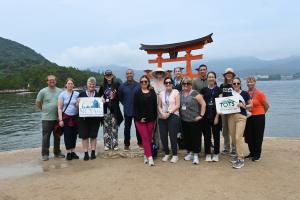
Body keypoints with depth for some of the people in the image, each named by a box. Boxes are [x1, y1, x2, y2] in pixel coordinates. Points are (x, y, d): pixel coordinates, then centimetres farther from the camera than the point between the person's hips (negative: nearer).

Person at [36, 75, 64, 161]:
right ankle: (45, 154, 14)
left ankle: (57, 152, 26)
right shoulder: (43, 91, -3)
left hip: (57, 118, 3)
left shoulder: (60, 91, 3)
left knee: (57, 136, 13)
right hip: (46, 118, -3)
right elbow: (37, 103, 4)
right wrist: (44, 110, 5)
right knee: (46, 137, 3)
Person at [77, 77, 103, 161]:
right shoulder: (82, 94, 6)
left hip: (95, 118, 1)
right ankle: (86, 153, 11)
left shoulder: (98, 94, 9)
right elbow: (77, 105, 5)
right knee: (84, 136, 2)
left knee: (93, 135, 6)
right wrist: (78, 102, -15)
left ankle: (93, 152, 17)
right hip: (84, 118, 0)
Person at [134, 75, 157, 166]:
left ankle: (146, 155, 21)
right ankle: (150, 157, -5)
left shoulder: (152, 93, 7)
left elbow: (155, 106, 5)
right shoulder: (137, 94, 3)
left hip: (151, 119, 2)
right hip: (140, 119, -2)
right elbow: (135, 107, -2)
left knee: (149, 138, 7)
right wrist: (139, 118, -11)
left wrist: (155, 118, -1)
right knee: (145, 138, -4)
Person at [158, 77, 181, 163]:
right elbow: (159, 106, 13)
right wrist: (162, 113, -5)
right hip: (162, 117, 4)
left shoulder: (176, 92, 2)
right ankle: (166, 154, 21)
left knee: (172, 136, -6)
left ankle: (175, 155, 7)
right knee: (163, 136, 3)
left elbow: (177, 105, -5)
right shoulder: (161, 93, 15)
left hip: (173, 116, -4)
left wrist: (169, 112, -13)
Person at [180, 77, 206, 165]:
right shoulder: (181, 93, 8)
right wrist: (179, 114, 10)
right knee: (186, 137, 12)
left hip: (194, 120, -5)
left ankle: (195, 155, 11)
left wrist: (201, 115, -11)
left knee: (195, 137, 0)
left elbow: (203, 104, -9)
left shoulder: (195, 93, -8)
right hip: (184, 120, 5)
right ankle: (190, 152, 29)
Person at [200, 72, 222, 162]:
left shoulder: (218, 90, 2)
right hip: (206, 115, 1)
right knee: (207, 135, 5)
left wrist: (217, 116, -10)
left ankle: (216, 154, 17)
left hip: (216, 115, -1)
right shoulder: (204, 90, 6)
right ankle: (208, 154, 15)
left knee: (216, 135, 5)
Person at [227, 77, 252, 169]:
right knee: (233, 137, 9)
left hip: (241, 116, -3)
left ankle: (241, 159, -6)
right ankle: (238, 154, 28)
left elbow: (250, 105, 7)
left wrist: (243, 106, -11)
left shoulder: (245, 93, 3)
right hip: (231, 116, 4)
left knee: (238, 137, -13)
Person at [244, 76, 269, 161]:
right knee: (249, 136, 11)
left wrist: (261, 113, 6)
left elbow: (267, 105, -5)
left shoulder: (259, 93, -12)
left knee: (257, 136, 5)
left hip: (258, 117, -5)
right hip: (248, 117, 5)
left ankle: (257, 154, 18)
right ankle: (252, 153, 27)